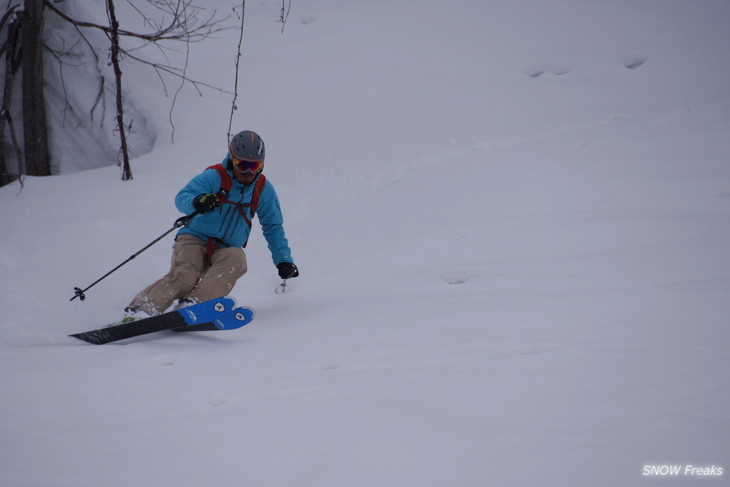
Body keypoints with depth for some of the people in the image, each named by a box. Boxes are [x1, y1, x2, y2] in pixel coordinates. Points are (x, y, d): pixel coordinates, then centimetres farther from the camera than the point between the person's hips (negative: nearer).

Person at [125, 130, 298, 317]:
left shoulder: (264, 190, 4)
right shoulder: (215, 177, -9)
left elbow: (273, 227, 14)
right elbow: (182, 197, -20)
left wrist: (283, 260, 5)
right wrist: (196, 202, -44)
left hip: (225, 250, 3)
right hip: (195, 239, -3)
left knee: (236, 260, -33)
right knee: (184, 277, -31)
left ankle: (192, 303, -45)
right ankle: (140, 309, -35)